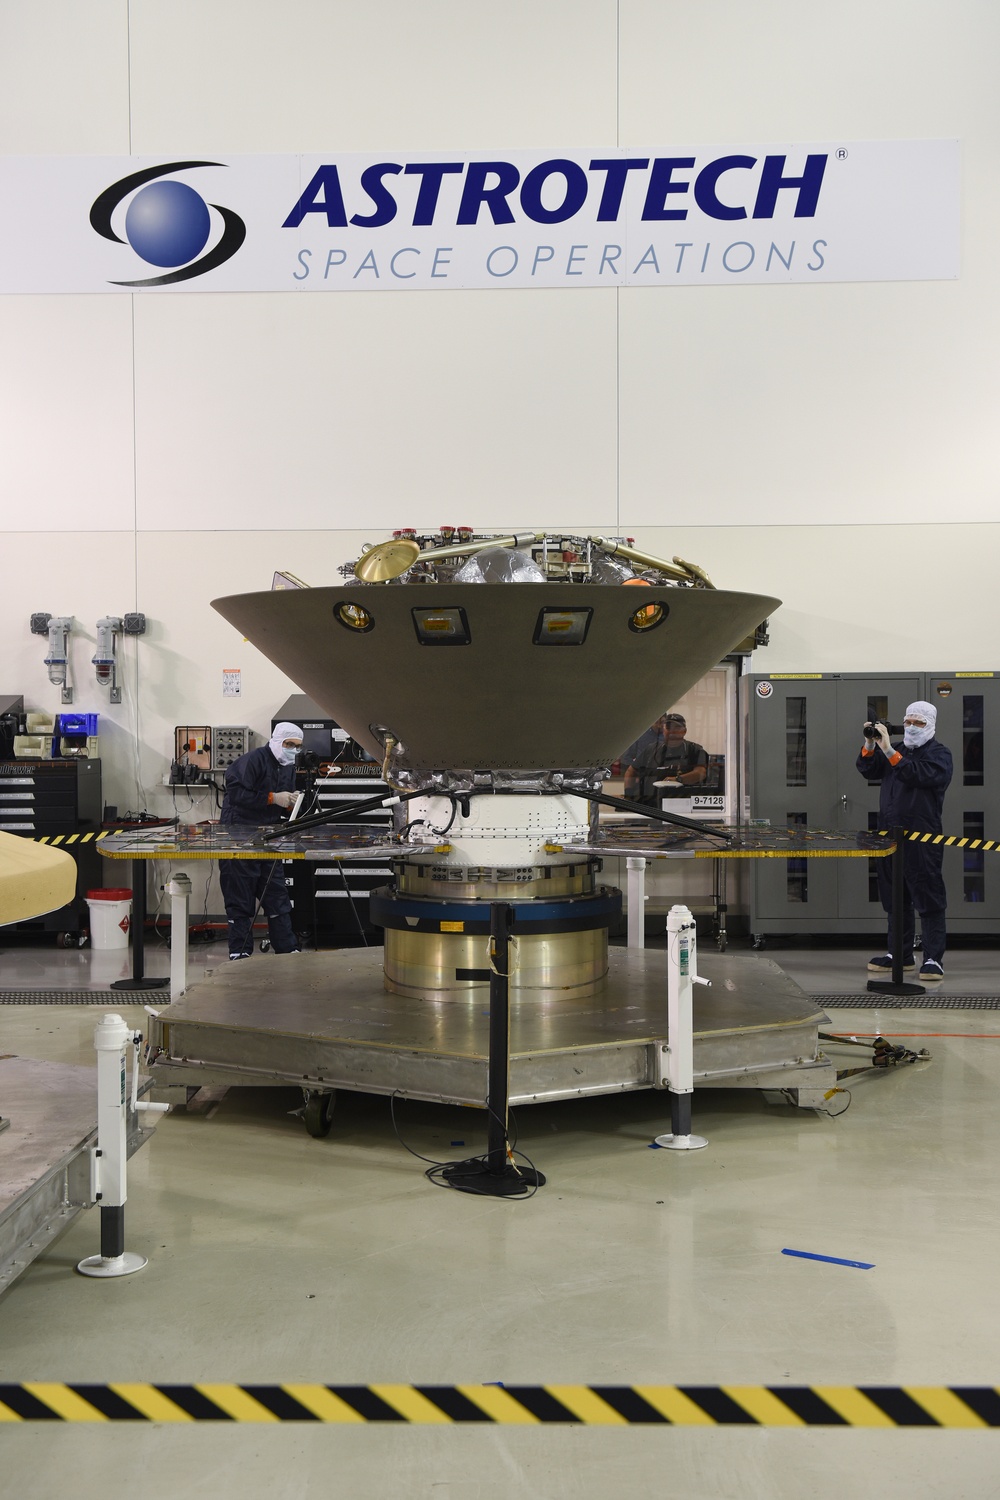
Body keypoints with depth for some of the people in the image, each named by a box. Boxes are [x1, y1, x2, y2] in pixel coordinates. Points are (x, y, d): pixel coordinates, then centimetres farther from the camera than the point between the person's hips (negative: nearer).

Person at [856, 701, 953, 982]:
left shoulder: (939, 754, -1)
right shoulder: (899, 750, 18)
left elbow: (920, 774, -21)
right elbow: (869, 771, 9)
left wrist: (888, 749, -25)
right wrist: (870, 744, -7)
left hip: (922, 839, -7)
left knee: (928, 899, -5)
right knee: (895, 899, 12)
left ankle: (933, 959, -4)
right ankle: (901, 955, 21)